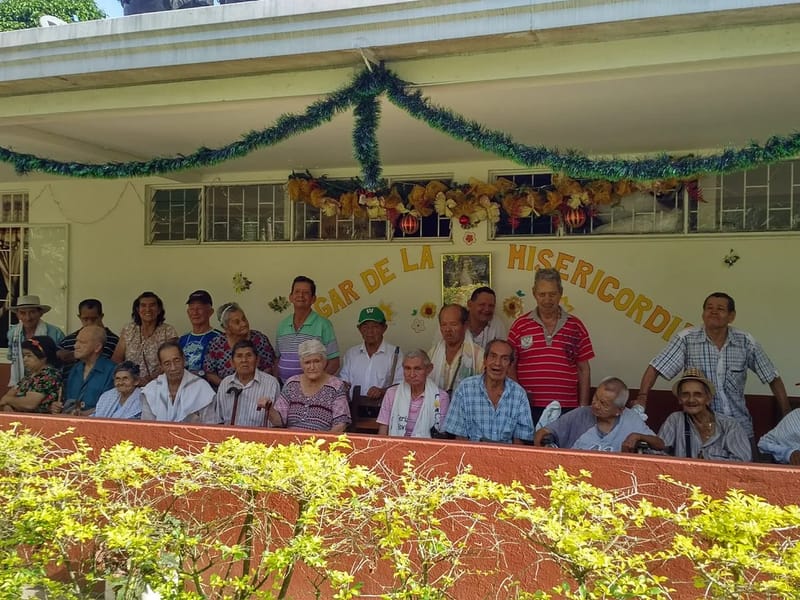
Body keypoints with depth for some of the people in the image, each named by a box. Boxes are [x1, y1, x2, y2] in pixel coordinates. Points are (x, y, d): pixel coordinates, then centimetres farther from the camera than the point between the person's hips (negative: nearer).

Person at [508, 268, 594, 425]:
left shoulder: (575, 326, 7)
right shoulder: (519, 325, 4)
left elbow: (583, 369, 10)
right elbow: (510, 367, 7)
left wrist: (583, 407, 6)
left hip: (567, 408, 1)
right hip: (529, 408, 0)